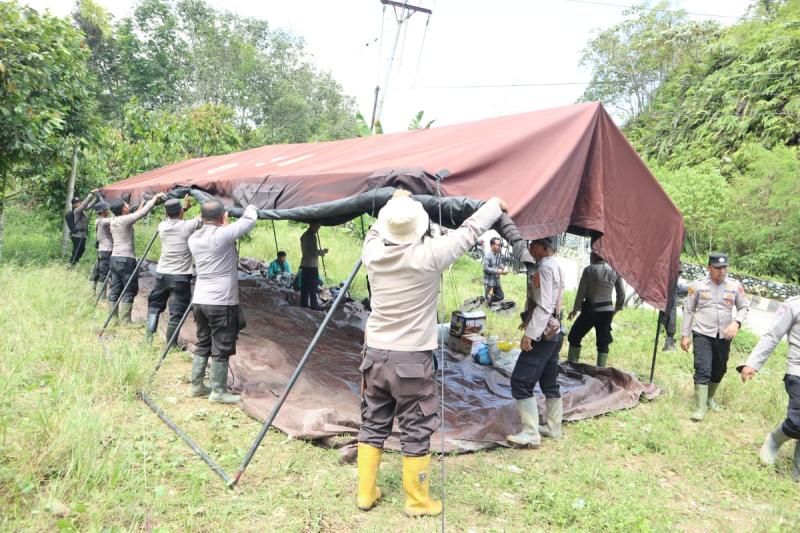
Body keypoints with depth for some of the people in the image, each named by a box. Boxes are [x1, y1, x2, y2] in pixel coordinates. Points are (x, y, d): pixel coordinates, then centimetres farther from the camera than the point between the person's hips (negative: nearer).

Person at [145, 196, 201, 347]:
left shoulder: (162, 226, 1)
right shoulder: (187, 226, -12)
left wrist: (184, 206, 28)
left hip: (162, 273, 4)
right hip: (180, 277, -4)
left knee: (155, 303, 22)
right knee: (177, 311, 2)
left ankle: (149, 334, 14)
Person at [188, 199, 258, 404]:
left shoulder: (193, 238, 6)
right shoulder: (223, 234, -15)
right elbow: (249, 220, -6)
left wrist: (222, 225, 21)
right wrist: (251, 208, 13)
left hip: (199, 301, 8)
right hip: (221, 303, -7)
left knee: (202, 344, 19)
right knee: (221, 349, 3)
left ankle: (196, 385, 28)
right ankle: (218, 392, 11)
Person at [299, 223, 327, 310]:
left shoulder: (303, 236, 14)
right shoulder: (312, 236, -15)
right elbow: (314, 252, -18)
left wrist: (321, 251, 20)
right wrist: (323, 251, -3)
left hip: (304, 264, 9)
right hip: (312, 265, -9)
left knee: (304, 286, 10)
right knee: (313, 286, -4)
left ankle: (303, 303, 14)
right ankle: (314, 305, -2)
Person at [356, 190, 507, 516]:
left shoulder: (372, 252, -5)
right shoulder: (429, 255, -17)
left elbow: (375, 231, 20)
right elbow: (469, 231, -3)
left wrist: (393, 203, 36)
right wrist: (496, 205, 14)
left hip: (375, 354, 5)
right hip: (411, 359, -5)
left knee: (372, 425, 17)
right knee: (415, 432, 8)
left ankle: (365, 494, 28)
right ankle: (418, 502, 22)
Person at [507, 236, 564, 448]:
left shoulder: (545, 268, -16)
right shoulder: (554, 267, 15)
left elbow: (544, 307, -22)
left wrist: (530, 333, -22)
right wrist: (528, 320, 26)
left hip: (542, 335, -11)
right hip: (553, 333, 11)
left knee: (521, 382, -8)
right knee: (550, 383, 16)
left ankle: (530, 433, -6)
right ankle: (553, 428, 23)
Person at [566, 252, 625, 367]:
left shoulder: (589, 270, -10)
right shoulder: (615, 271, 1)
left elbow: (581, 292, -7)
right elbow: (621, 293, 3)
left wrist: (575, 309, 4)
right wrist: (616, 309, 17)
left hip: (590, 310, -3)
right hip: (607, 311, 3)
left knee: (574, 337, 12)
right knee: (603, 342, 10)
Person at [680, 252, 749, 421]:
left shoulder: (735, 286, -1)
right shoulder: (697, 285, -7)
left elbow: (744, 307, 9)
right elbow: (688, 310, 0)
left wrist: (736, 322, -11)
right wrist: (685, 335, -1)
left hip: (724, 336, 3)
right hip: (702, 334, -3)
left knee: (719, 370, 15)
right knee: (703, 370, -10)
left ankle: (710, 399, 37)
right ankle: (701, 407, -5)